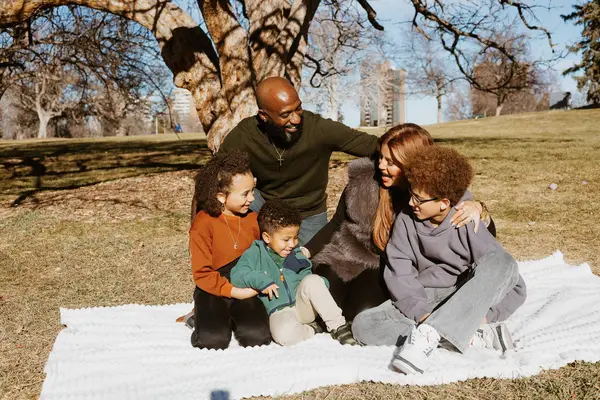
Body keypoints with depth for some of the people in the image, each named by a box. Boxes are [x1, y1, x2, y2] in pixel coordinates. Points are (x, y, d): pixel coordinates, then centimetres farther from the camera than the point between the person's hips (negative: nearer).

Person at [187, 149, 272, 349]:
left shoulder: (253, 218, 1)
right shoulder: (203, 224, -13)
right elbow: (202, 273, -13)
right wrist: (233, 291, -20)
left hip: (247, 289, 3)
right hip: (214, 290, -3)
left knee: (257, 336, -19)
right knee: (212, 340, -24)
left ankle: (234, 318, 13)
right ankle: (203, 318, 10)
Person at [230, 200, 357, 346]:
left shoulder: (296, 254, 14)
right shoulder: (255, 253, 1)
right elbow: (236, 275, -8)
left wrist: (321, 284, -2)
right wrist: (259, 280, -24)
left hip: (303, 306, 4)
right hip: (280, 312, -4)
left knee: (312, 280, -27)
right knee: (284, 335, -37)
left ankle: (338, 326, -20)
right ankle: (311, 330, -6)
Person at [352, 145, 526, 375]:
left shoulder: (469, 227, -15)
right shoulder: (406, 221, -7)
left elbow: (515, 287, -13)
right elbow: (398, 275, -10)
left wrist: (485, 316, -26)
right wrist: (422, 313, -24)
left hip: (466, 302, -2)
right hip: (423, 300, 3)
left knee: (500, 262, -30)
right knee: (363, 325, -23)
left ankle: (428, 333, -36)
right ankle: (471, 337, -26)